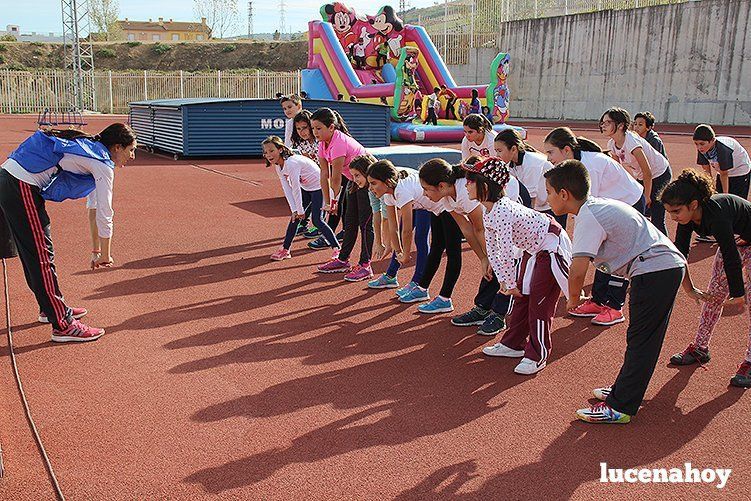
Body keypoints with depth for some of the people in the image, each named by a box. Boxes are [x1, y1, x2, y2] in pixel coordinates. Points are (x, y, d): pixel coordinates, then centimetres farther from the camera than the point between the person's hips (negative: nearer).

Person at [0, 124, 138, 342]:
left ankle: (51, 308, 33)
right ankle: (63, 325, 0)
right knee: (41, 256, -5)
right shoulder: (103, 165, -8)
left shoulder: (87, 146, 17)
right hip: (21, 187, -9)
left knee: (34, 253, 19)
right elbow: (104, 216, -6)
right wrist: (105, 255, 5)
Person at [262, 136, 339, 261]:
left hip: (318, 186, -9)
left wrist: (300, 210, -21)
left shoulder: (291, 163, -31)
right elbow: (287, 189, -4)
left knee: (316, 220, -13)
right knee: (295, 217, 5)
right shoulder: (278, 167, -2)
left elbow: (295, 188, -27)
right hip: (305, 188, 9)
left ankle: (337, 248, -5)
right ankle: (285, 249, 12)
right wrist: (294, 210, -10)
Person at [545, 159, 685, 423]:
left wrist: (574, 298, -9)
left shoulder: (588, 218, -17)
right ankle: (624, 391, 30)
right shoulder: (598, 206, 13)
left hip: (653, 270, -10)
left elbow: (577, 269, -27)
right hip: (670, 265, 10)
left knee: (640, 341, -4)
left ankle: (620, 407, 3)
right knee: (644, 339, 17)